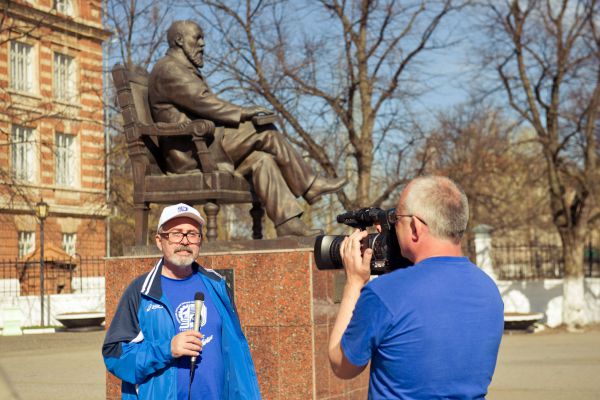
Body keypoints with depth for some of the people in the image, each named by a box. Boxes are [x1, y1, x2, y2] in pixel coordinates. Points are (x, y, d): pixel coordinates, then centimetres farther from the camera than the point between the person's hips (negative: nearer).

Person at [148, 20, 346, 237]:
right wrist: (242, 112, -18)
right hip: (191, 152, -10)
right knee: (266, 131, -14)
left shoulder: (185, 70, 27)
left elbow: (207, 109, 22)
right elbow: (202, 101, -18)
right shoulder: (168, 70, -7)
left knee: (261, 159, -8)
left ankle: (287, 222, -14)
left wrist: (239, 115, 6)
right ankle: (311, 186, -8)